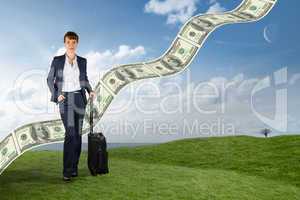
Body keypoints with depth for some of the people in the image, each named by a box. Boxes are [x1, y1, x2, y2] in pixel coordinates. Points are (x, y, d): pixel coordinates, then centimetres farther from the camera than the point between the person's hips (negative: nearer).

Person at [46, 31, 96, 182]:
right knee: (70, 133, -16)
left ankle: (74, 167, 16)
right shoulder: (57, 60, 0)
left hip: (79, 98, 3)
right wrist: (56, 95, -10)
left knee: (78, 133, 4)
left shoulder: (82, 61, 8)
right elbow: (50, 79, 5)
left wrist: (90, 91, 0)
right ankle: (67, 170, -10)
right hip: (65, 99, -3)